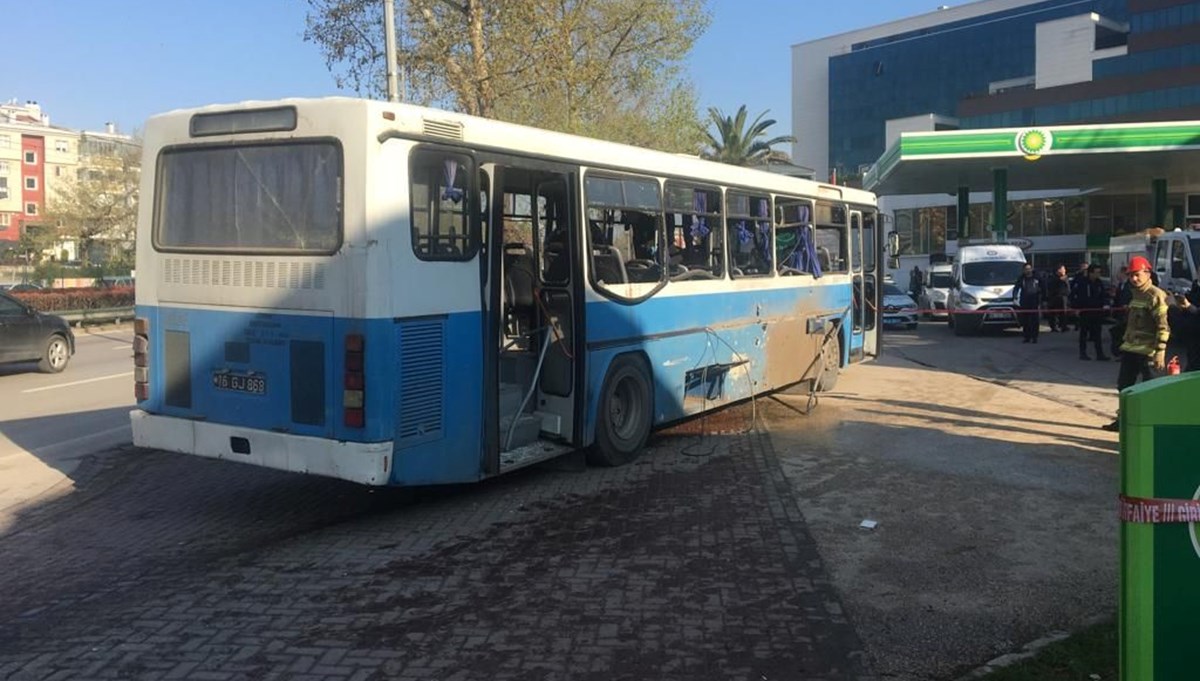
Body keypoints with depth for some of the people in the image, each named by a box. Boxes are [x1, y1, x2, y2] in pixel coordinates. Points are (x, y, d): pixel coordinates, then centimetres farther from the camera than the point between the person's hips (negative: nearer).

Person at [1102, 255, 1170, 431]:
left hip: (1148, 351, -9)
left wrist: (1160, 352, -22)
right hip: (1130, 349, 9)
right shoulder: (1136, 293, 14)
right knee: (1124, 385, 14)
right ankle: (1123, 420, 26)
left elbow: (1163, 326, -18)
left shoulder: (1156, 295, -13)